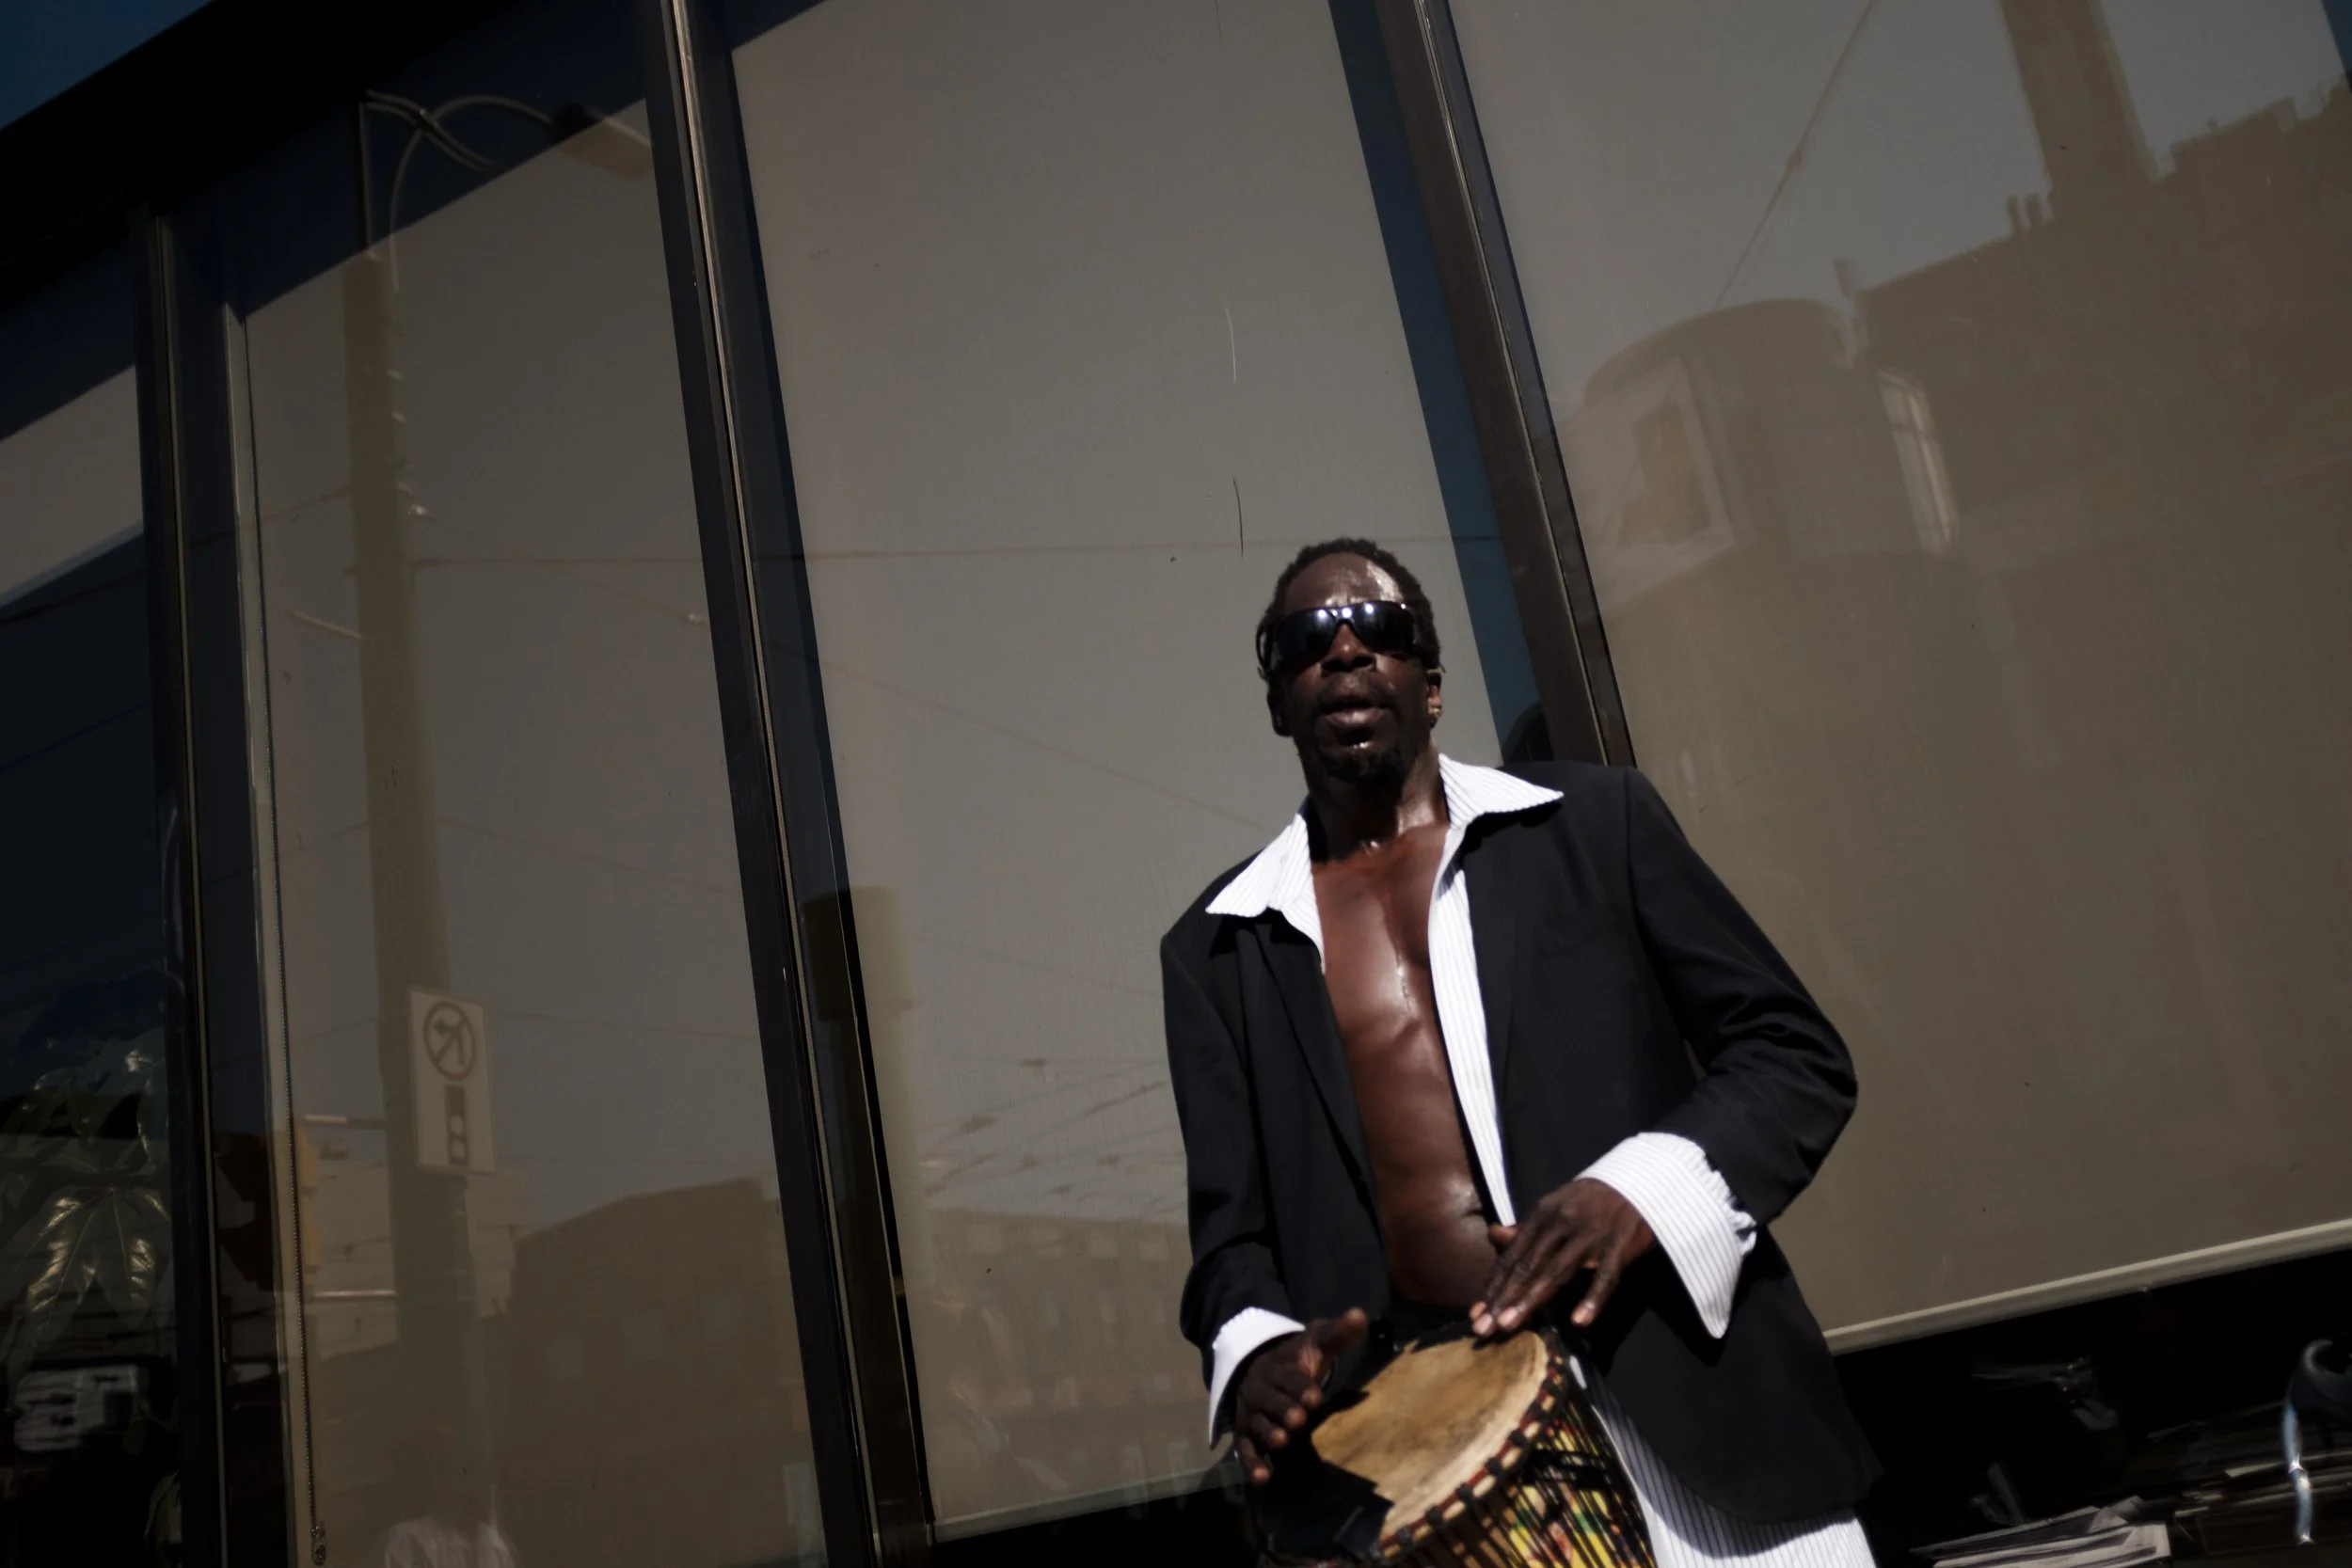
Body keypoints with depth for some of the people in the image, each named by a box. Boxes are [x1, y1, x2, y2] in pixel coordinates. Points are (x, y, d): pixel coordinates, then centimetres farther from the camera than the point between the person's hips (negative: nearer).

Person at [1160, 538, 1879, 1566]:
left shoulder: (1594, 821, 6)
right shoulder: (1217, 949, 10)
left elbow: (1795, 1054, 4)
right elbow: (1232, 1224, 9)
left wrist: (1644, 1187, -14)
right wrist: (1255, 1349, -13)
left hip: (1687, 1412, 0)